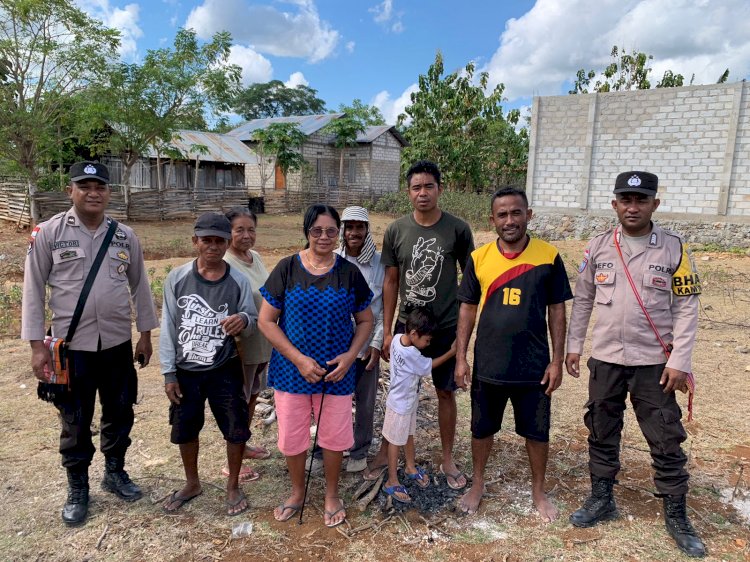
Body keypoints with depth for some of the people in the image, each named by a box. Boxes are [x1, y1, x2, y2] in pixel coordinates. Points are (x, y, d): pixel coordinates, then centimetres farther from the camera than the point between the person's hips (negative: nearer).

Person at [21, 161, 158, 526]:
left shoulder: (125, 236, 2)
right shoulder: (48, 233, -6)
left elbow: (139, 286, 8)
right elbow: (34, 290, -5)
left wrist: (145, 334, 8)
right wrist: (37, 345, -8)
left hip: (118, 343, 3)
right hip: (72, 345, -2)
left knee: (119, 413, 15)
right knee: (75, 422, 11)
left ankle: (115, 472, 37)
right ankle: (77, 489, 30)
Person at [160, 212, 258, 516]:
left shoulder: (238, 281, -9)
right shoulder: (176, 278, -6)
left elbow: (252, 325, -3)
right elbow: (168, 328, -2)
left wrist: (244, 320, -29)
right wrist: (169, 373, -2)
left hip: (225, 372, -1)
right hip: (185, 372, 2)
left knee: (236, 430, 7)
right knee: (185, 431, 17)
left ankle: (233, 487, 31)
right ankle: (192, 484, 41)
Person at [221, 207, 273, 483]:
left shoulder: (255, 257, 4)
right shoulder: (224, 265, -21)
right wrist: (233, 350, -21)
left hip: (262, 344, 8)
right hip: (241, 346, -8)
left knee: (252, 397, 22)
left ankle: (243, 445, 43)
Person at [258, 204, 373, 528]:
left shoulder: (349, 273, -3)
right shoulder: (287, 268, -7)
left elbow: (365, 321, 5)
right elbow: (266, 321, -7)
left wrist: (351, 355, -12)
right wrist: (299, 359, -15)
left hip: (337, 372, 0)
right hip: (292, 370, 0)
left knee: (334, 437, 11)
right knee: (291, 437, 13)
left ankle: (331, 495, 37)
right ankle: (297, 492, 40)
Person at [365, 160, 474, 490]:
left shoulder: (457, 230, -8)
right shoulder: (396, 231, -3)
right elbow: (391, 282, 1)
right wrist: (387, 331, 0)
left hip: (447, 326, -1)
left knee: (446, 392, 11)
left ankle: (447, 460, 29)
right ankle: (385, 453, 29)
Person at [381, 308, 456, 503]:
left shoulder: (398, 338, -11)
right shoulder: (411, 355, -33)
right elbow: (429, 366, -16)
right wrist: (451, 352, -9)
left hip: (409, 401, 8)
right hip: (400, 404, -8)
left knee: (409, 434, 24)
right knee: (396, 441, 6)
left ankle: (411, 467, 43)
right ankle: (392, 482, 20)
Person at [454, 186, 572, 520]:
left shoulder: (548, 257, -6)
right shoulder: (479, 258, -3)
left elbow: (556, 310, -1)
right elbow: (467, 309, 2)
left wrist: (557, 360, -4)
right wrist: (461, 357, -1)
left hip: (534, 366, -1)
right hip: (488, 365, 1)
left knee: (537, 431, 13)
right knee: (482, 429, 15)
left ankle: (538, 492, 36)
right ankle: (477, 485, 38)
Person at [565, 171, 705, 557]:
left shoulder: (673, 248, -5)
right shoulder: (598, 247, 1)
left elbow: (686, 308, -5)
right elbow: (582, 300, 7)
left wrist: (679, 361, -9)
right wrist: (574, 346, 6)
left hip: (654, 362, -2)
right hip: (605, 359, 3)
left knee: (666, 440, 6)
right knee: (601, 433, 13)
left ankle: (677, 517, 25)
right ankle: (601, 500, 31)